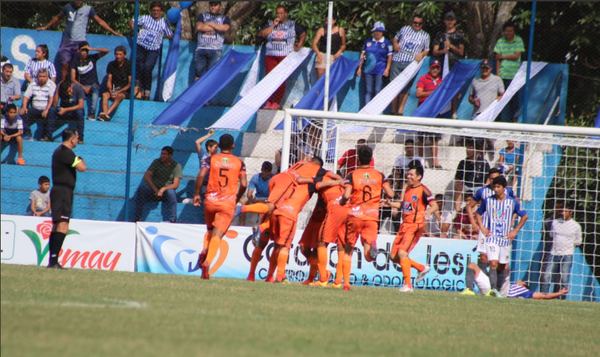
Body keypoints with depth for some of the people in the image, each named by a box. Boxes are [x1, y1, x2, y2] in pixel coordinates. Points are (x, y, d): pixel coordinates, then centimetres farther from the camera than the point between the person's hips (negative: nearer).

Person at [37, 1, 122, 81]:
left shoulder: (88, 9, 6)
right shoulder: (68, 7, 12)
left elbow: (100, 21, 7)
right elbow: (57, 18, 26)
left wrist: (113, 32, 3)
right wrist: (45, 27, 32)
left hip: (80, 42, -2)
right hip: (67, 41, 2)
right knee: (65, 64, -5)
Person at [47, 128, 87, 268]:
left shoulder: (60, 151, 18)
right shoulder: (65, 152, -14)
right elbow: (82, 167, -19)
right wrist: (81, 160, 1)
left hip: (59, 191, 11)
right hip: (63, 191, -11)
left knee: (57, 226, 13)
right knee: (63, 227, -16)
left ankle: (52, 261, 14)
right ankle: (54, 260, -24)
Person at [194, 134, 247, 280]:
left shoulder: (211, 159, 4)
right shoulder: (239, 162, 5)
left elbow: (201, 175, -10)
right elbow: (244, 184, -2)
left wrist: (196, 194, 0)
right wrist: (237, 198, 14)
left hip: (210, 201, 1)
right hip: (228, 202, -1)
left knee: (210, 229, 25)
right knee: (217, 236, -4)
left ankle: (205, 251, 0)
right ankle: (207, 262, -22)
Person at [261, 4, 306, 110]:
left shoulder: (293, 25, 9)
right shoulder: (270, 24, 14)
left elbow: (303, 35, 17)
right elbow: (263, 34, 0)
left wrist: (299, 46, 7)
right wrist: (274, 25, -3)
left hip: (285, 56, -3)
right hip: (270, 56, 3)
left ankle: (277, 102, -7)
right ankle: (269, 102, 2)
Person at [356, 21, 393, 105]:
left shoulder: (387, 43, 3)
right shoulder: (368, 42, 11)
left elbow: (389, 56, 1)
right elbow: (363, 55, 15)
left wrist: (387, 69, -7)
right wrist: (359, 67, 12)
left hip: (380, 71, -3)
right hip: (368, 70, 3)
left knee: (378, 91, -4)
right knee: (368, 91, 2)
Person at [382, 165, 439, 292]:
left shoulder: (423, 190, -10)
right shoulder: (408, 189, 15)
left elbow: (435, 205, -19)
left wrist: (429, 211, -39)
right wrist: (390, 204, 19)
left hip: (415, 226, -9)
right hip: (404, 225, 9)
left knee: (402, 253, -21)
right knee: (394, 256, 8)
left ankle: (408, 285, -12)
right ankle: (421, 268, 26)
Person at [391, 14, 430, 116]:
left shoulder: (425, 36, 12)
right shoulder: (404, 29, 14)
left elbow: (426, 50, 16)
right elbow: (395, 38, 24)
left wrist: (421, 54, -6)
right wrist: (395, 45, 2)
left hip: (411, 63, -1)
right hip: (397, 61, 1)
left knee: (405, 87, -8)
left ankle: (400, 111, -5)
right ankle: (393, 111, 7)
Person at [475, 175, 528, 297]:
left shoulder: (512, 202, 0)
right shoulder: (488, 200, 2)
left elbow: (525, 216, 12)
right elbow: (478, 213, 18)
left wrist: (515, 231, 6)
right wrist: (482, 227, 4)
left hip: (506, 238, 2)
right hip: (492, 237, -1)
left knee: (502, 266, 7)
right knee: (493, 263, -17)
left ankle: (499, 289, 19)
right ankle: (493, 289, -24)